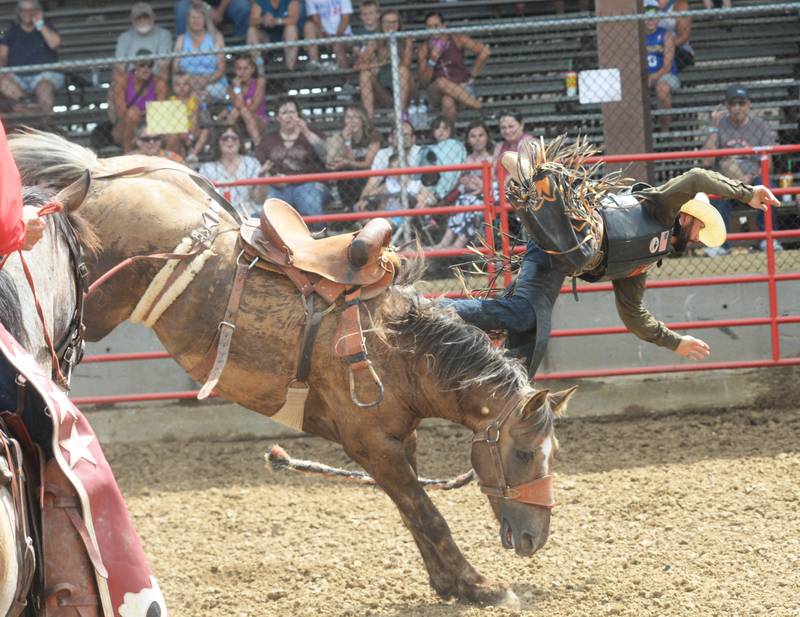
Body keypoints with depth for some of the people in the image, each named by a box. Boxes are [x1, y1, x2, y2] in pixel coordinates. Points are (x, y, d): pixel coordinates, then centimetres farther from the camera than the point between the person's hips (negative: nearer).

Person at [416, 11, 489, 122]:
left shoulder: (457, 40, -2)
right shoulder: (423, 50, 3)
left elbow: (485, 51, -8)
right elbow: (424, 82, -3)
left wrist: (472, 76, -6)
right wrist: (432, 61, -17)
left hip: (461, 89, -2)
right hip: (437, 93, 2)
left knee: (448, 101, -39)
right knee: (441, 82, -37)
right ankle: (476, 104, -32)